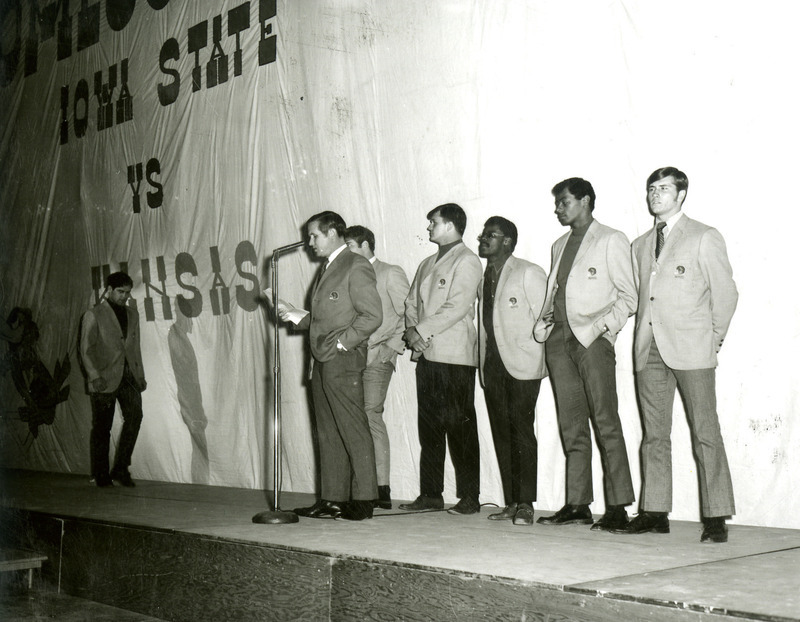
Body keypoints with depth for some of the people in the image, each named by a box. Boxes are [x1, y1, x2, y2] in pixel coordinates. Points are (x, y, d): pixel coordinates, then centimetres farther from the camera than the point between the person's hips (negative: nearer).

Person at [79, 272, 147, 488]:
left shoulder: (132, 315, 18)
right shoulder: (93, 315, 0)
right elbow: (85, 348, -4)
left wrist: (140, 374, 15)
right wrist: (94, 376, -14)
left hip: (128, 375, 5)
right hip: (105, 378, -4)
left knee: (135, 416, -12)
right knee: (102, 427, 0)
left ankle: (120, 468, -3)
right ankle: (101, 475, 11)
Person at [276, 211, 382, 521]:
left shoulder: (357, 267, -8)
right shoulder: (326, 268, 20)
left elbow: (372, 315, -14)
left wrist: (342, 342, -16)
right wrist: (296, 315, 9)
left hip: (343, 360, -9)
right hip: (322, 363, 9)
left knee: (354, 431, -4)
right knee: (328, 433, 10)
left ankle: (362, 501, 1)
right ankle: (332, 499, 15)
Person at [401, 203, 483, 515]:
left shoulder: (467, 261, -3)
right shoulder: (427, 264, 23)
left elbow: (456, 307, -13)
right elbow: (412, 302, 19)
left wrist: (422, 331, -12)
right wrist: (411, 332, 0)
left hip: (455, 356, -8)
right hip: (426, 355, 8)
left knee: (460, 427, -6)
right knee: (429, 427, 8)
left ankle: (469, 497, -1)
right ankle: (430, 493, 14)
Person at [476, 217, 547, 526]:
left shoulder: (529, 273, -1)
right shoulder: (483, 278, 19)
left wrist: (540, 360, -9)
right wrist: (483, 358, 11)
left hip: (522, 365, -6)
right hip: (492, 367, 7)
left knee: (521, 431, -9)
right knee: (501, 434, 5)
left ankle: (526, 503, -6)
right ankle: (511, 502, 9)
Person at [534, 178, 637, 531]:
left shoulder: (611, 240, 4)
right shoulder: (560, 246, 24)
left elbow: (628, 296, -1)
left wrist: (602, 326, -14)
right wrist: (544, 321, 6)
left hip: (593, 340, -6)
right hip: (559, 340, 6)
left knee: (605, 422, -8)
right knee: (571, 426, 6)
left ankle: (617, 507, -7)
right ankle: (577, 505, 9)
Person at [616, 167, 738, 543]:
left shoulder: (704, 238, 4)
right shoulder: (640, 245, 21)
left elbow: (725, 293, 3)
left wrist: (714, 339, 1)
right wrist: (645, 337, 10)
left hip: (691, 347, -5)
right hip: (650, 350, 5)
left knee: (705, 432, -6)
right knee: (654, 434, 5)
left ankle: (716, 517, -2)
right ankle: (654, 512, 10)